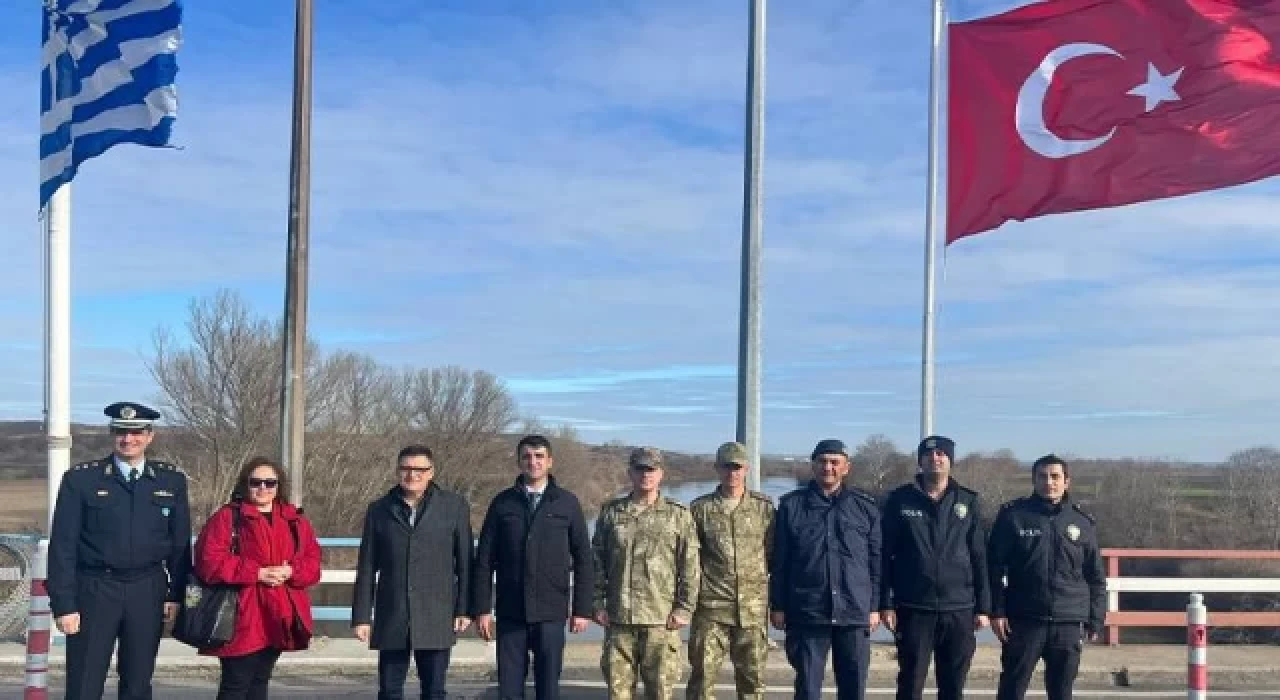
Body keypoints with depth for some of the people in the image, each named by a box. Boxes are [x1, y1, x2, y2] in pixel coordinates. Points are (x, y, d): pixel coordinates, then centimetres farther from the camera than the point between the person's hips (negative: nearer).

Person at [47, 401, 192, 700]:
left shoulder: (172, 481, 4)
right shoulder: (80, 479, -3)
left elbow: (180, 543, 8)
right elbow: (62, 545, -4)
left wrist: (176, 594, 3)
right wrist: (64, 605, -8)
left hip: (147, 591, 2)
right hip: (94, 589, -2)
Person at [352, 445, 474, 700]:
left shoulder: (454, 506, 3)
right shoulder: (379, 510, 7)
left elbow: (465, 562, 3)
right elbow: (366, 568, 7)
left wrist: (464, 609, -2)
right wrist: (362, 616, 3)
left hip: (437, 619, -1)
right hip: (391, 619, 1)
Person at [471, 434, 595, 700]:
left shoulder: (567, 503, 3)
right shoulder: (503, 503, 5)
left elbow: (583, 560, 4)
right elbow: (484, 560, 5)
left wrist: (582, 609, 0)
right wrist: (481, 609, -1)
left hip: (551, 613, -1)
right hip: (510, 613, 1)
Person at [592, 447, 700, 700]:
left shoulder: (678, 515, 4)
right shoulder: (611, 512, 10)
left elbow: (690, 566, 1)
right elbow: (597, 561, 12)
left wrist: (684, 609, -6)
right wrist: (598, 603, 5)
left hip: (662, 619, -2)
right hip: (618, 619, 2)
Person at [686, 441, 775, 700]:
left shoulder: (764, 507, 6)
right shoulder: (700, 508, 5)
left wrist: (778, 601, 7)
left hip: (754, 610, 1)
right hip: (711, 609, -1)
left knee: (752, 679, 6)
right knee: (703, 677, -1)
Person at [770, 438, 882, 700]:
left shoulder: (865, 507, 6)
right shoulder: (791, 505, 3)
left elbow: (876, 560, 7)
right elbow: (779, 561, 4)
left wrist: (875, 606, 4)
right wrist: (778, 606, 1)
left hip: (855, 615, 1)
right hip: (806, 614, -1)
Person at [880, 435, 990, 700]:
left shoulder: (968, 502, 7)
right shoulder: (900, 500, 1)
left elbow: (980, 558, 7)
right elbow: (885, 554, 0)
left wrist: (983, 607, 3)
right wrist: (886, 603, -5)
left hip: (959, 610, 2)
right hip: (914, 609, -2)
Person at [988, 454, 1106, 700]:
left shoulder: (1083, 522, 6)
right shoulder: (1013, 515, -1)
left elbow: (1096, 578, 11)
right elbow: (995, 567, -1)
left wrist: (1095, 621, 7)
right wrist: (997, 611, -7)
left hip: (1069, 624, 2)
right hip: (1023, 620, -2)